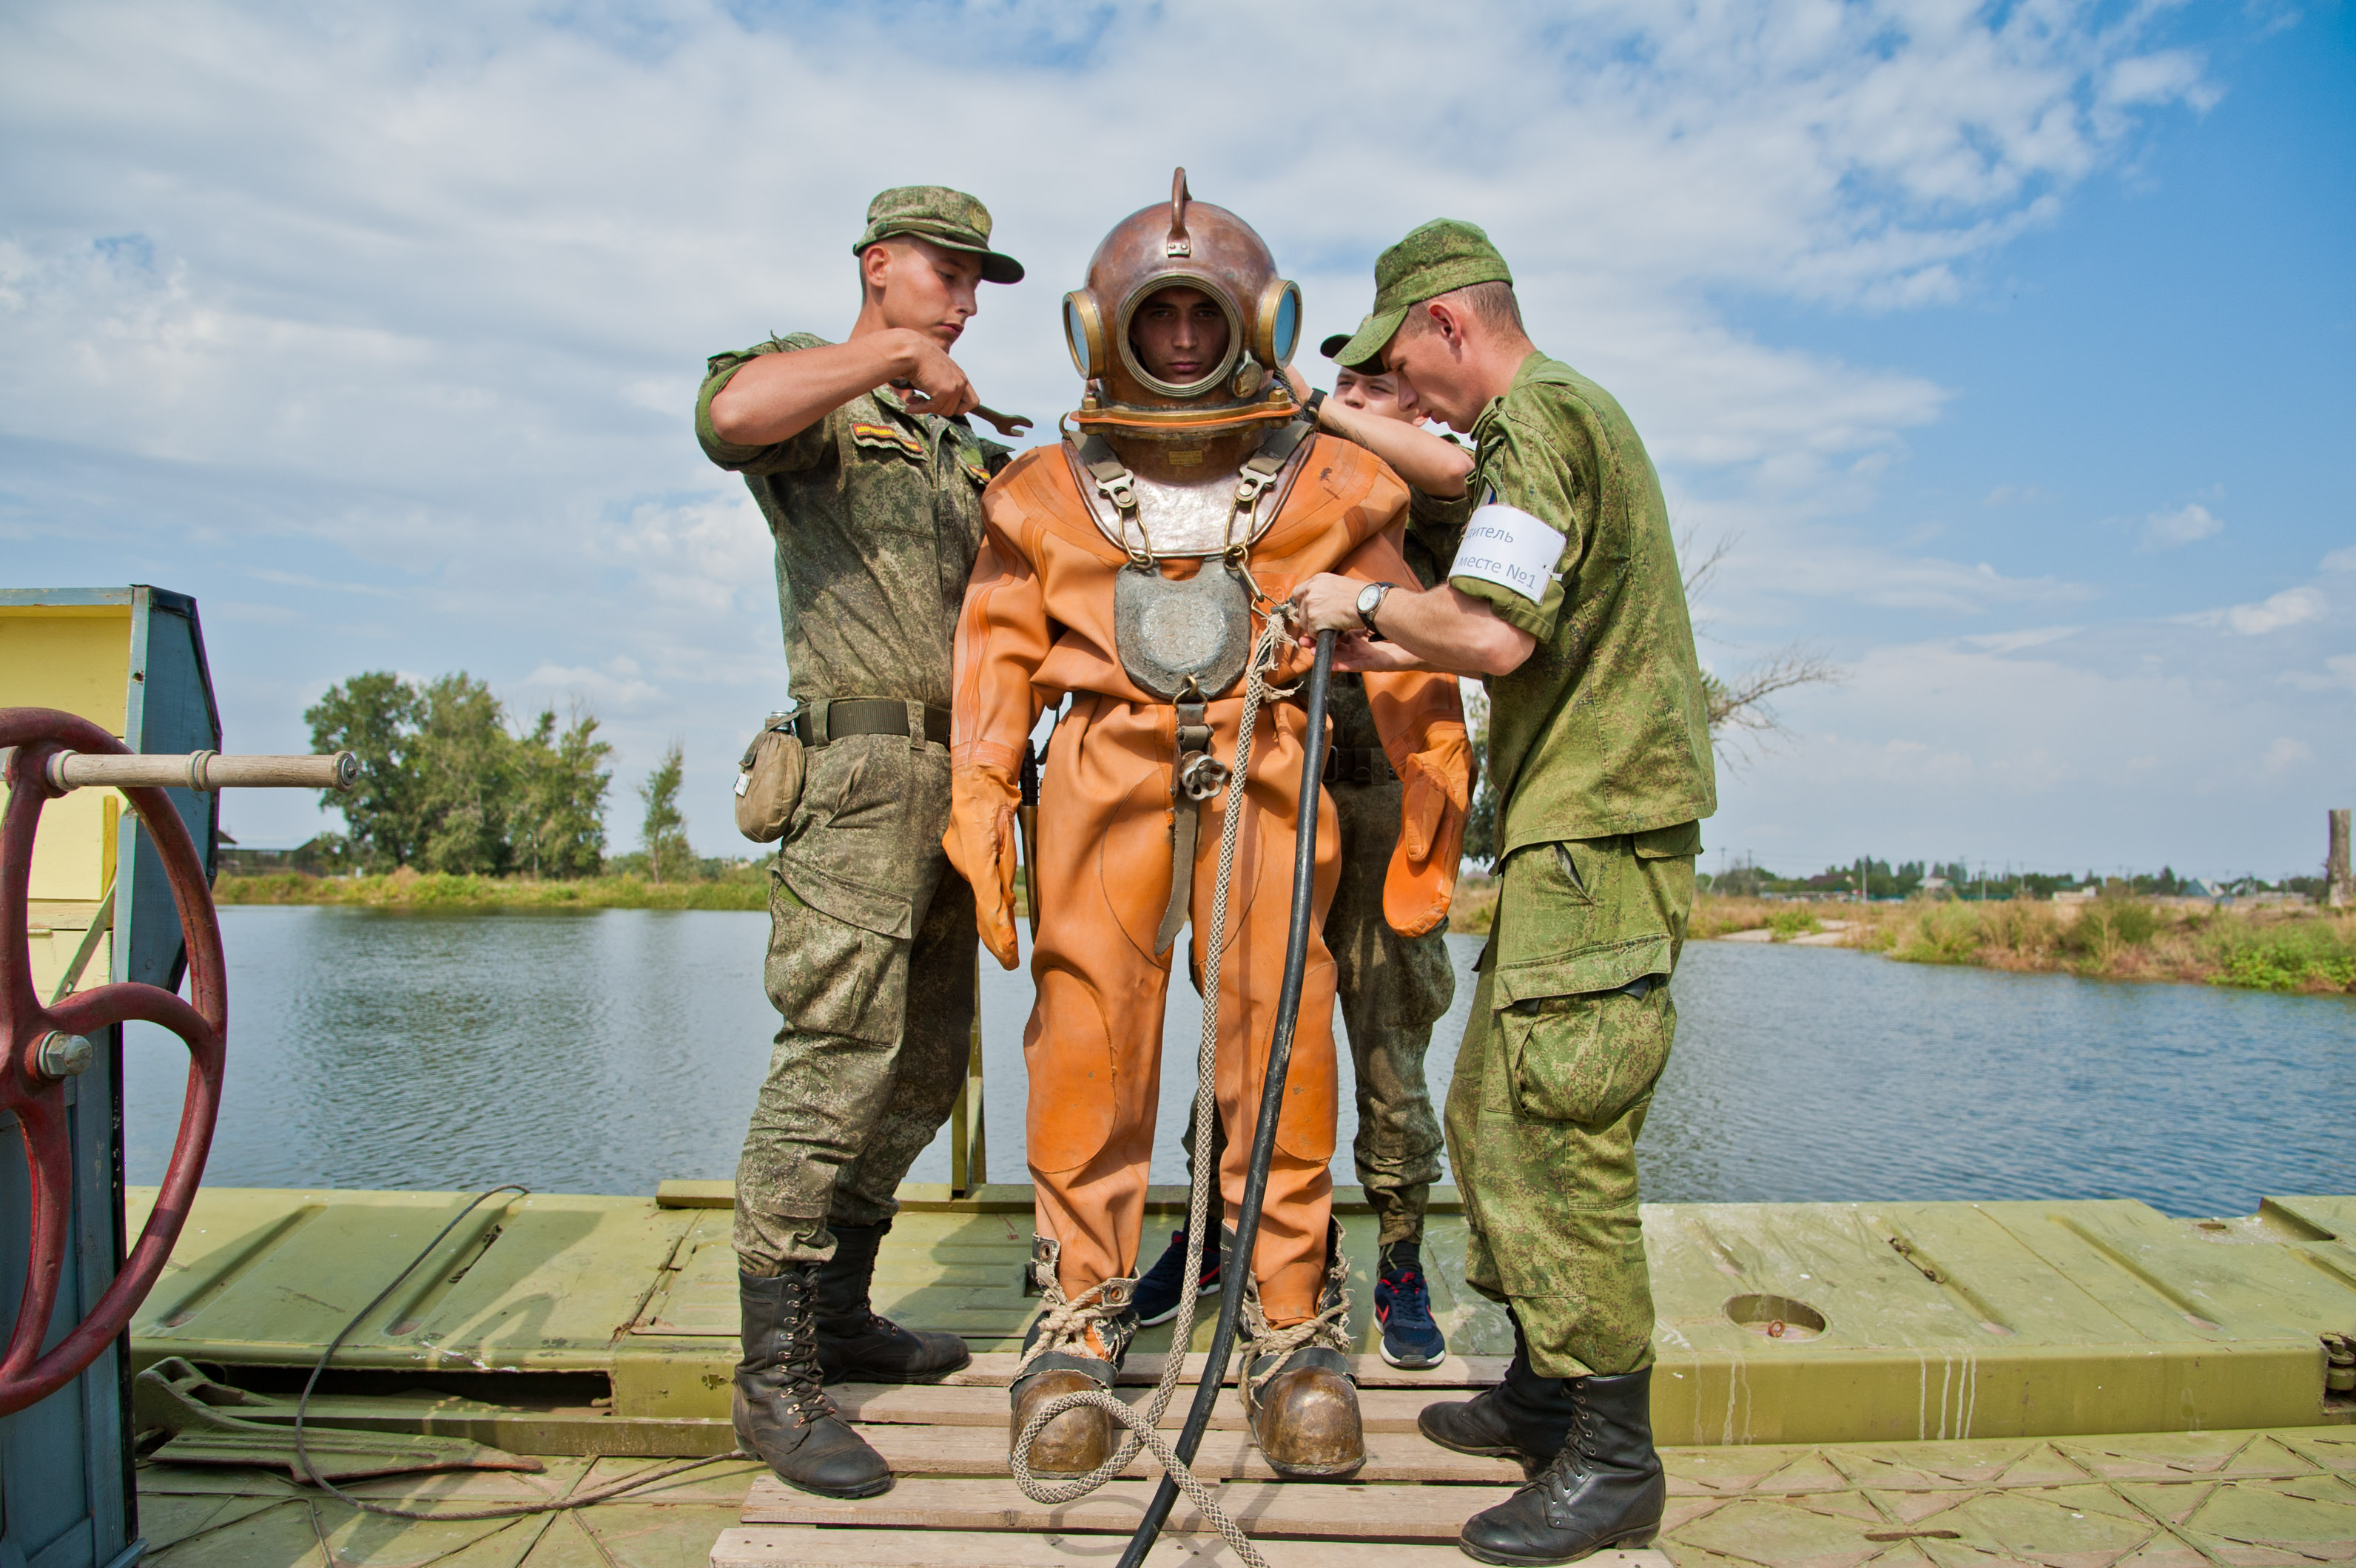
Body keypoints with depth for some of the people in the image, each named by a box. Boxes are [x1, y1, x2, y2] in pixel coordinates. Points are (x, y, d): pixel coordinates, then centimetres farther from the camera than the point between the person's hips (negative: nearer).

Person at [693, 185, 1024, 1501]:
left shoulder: (965, 444, 26)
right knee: (838, 1060, -13)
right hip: (864, 763, -8)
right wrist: (896, 354, -15)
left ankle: (842, 1315, 24)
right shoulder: (810, 387, 1)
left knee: (923, 1071, 11)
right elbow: (730, 414, -24)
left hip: (956, 775, 9)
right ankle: (776, 1377, -5)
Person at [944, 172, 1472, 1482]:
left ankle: (1294, 1323, 6)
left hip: (1266, 773, 0)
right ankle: (1081, 1317, 8)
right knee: (1090, 1031, -6)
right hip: (1106, 772, 1)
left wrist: (1435, 773, 6)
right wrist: (980, 797, 2)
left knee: (1280, 1030, -6)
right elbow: (998, 653, 12)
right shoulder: (1048, 492, 17)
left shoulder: (1325, 484, 15)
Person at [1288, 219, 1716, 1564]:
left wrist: (1366, 604, -7)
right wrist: (1390, 652, 21)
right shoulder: (1578, 416, 22)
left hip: (1598, 828, -11)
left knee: (1559, 1137, -8)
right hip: (1581, 827, 11)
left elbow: (1494, 633, -23)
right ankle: (1543, 1399, 23)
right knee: (1495, 1115, 13)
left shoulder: (1541, 416, -10)